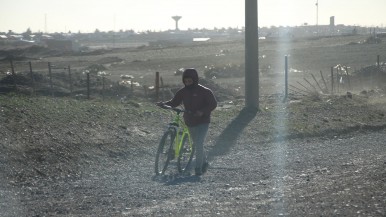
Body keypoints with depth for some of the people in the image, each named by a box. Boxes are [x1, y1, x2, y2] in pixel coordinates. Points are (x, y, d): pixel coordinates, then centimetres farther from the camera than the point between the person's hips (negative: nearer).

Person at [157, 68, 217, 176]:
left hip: (203, 121, -6)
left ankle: (198, 167, -11)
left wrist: (202, 111, -26)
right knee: (197, 144, 16)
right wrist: (163, 104, -12)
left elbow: (213, 104, -10)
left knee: (199, 144, -18)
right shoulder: (183, 92, 2)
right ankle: (204, 163, 36)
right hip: (190, 122, 6)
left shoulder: (204, 91, -11)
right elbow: (174, 102, 7)